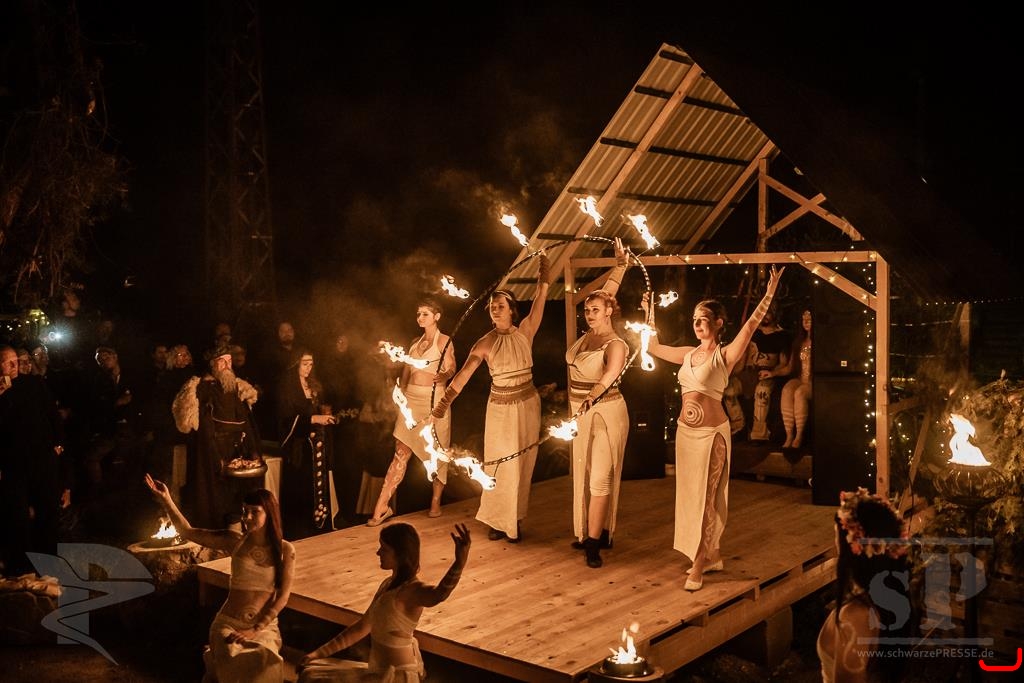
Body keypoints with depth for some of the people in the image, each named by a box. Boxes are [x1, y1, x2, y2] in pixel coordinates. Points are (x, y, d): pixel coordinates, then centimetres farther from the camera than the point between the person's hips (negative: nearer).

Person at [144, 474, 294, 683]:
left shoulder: (284, 550, -2)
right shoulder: (235, 541, 0)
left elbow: (282, 596, -5)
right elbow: (187, 532, 0)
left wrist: (255, 630, -13)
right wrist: (166, 501, -12)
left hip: (265, 626, 0)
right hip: (229, 623, 0)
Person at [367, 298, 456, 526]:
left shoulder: (444, 341, 0)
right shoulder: (415, 343, 17)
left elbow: (450, 369, -13)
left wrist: (442, 376, -34)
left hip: (434, 400, -4)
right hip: (411, 399, 5)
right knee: (401, 453, -1)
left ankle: (435, 503, 18)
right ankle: (382, 506, -5)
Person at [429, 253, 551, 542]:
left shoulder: (525, 332, -3)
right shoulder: (485, 343, -8)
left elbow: (540, 298, -9)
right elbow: (464, 374, -18)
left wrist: (544, 273, -19)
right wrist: (444, 402, -29)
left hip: (527, 405, 1)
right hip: (499, 408, -1)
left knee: (522, 465, 8)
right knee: (499, 464, 3)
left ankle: (515, 521, 20)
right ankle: (497, 521, 18)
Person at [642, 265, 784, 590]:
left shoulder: (725, 355, -7)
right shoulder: (688, 354, 10)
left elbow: (751, 324, -18)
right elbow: (653, 347, 21)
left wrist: (770, 291, -26)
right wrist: (650, 313, 21)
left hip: (711, 432, -6)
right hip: (685, 431, 6)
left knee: (705, 496, -1)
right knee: (691, 494, 12)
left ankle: (698, 564, 7)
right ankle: (712, 555, 26)